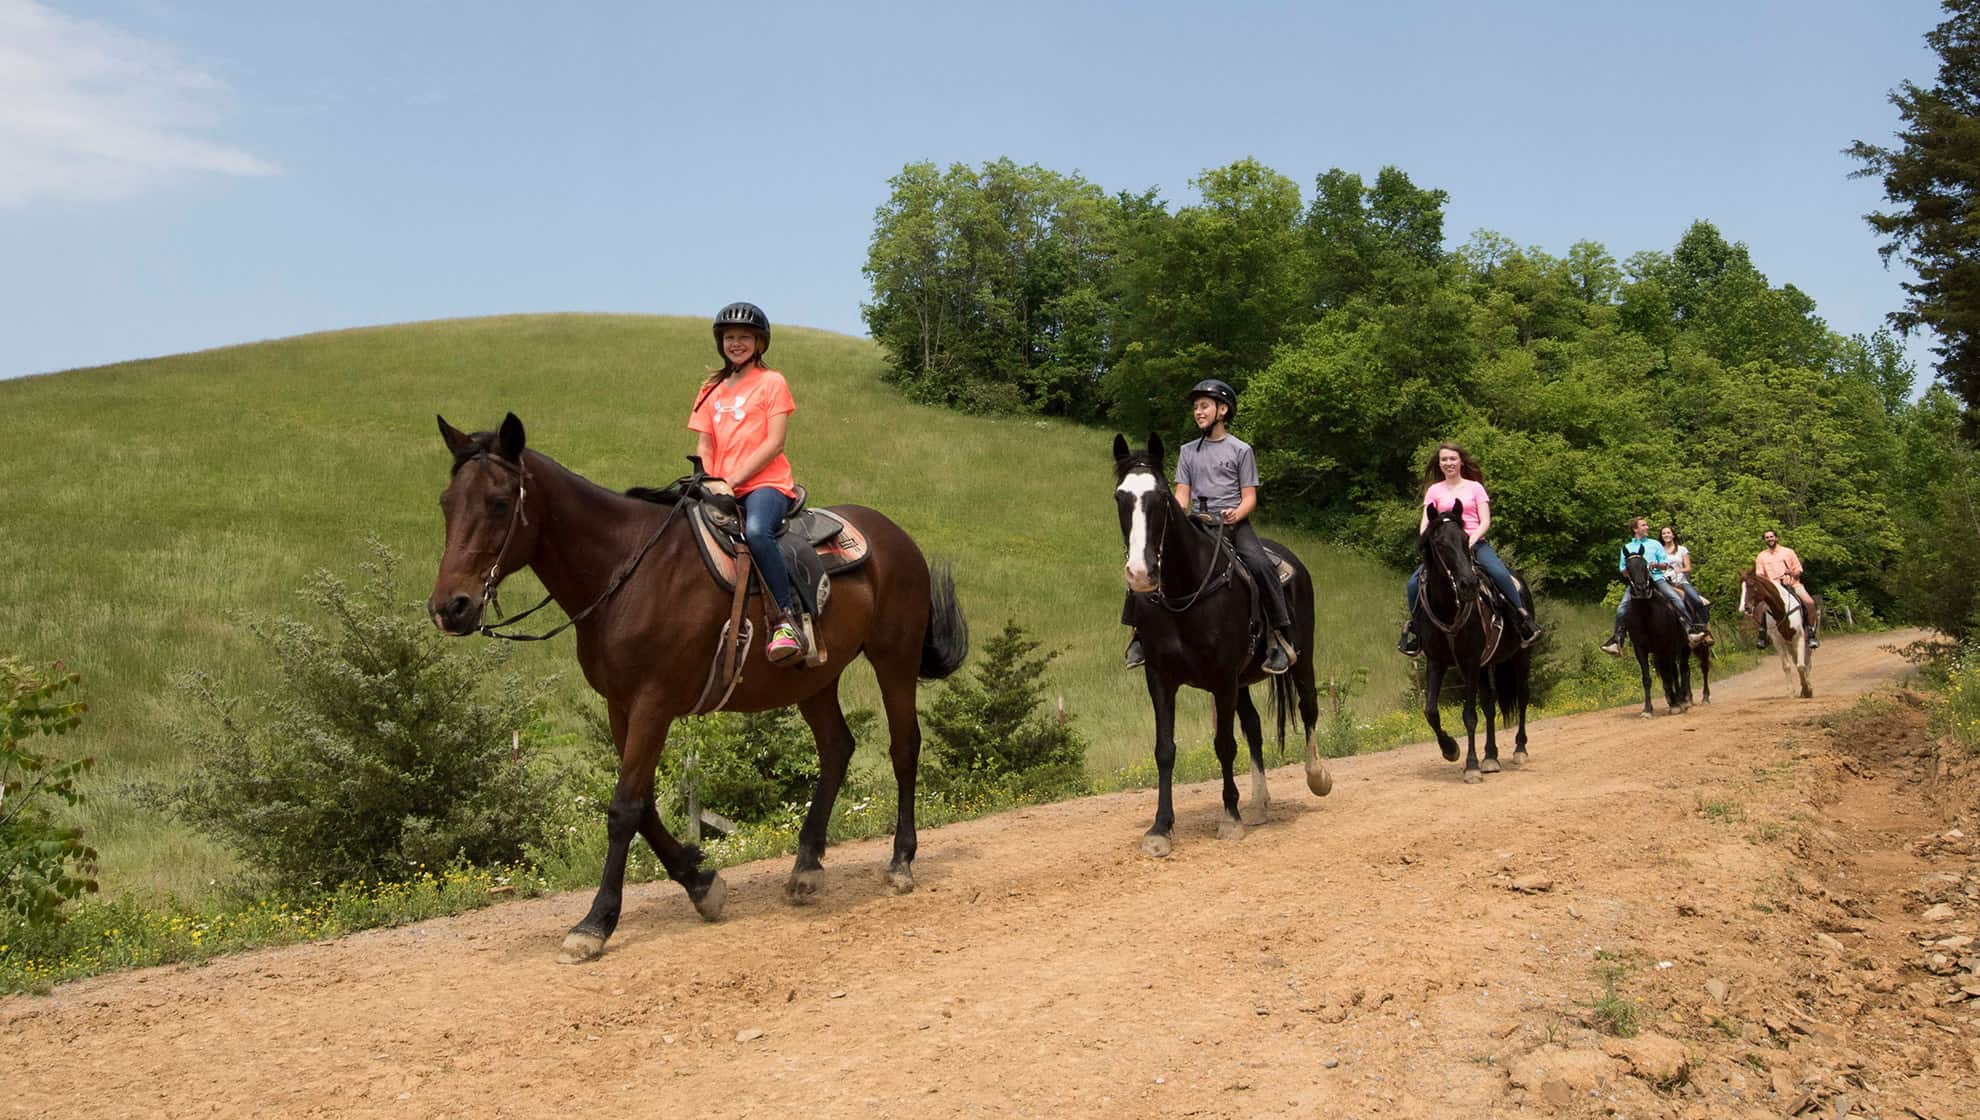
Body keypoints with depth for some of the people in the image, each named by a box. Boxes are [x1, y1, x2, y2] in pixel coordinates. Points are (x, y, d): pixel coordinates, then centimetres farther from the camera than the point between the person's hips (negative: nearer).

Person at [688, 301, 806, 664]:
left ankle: (787, 619, -32)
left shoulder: (772, 382, 4)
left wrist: (732, 480, -14)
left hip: (766, 483, -6)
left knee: (755, 530, -37)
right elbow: (704, 445, 15)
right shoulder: (712, 389, 20)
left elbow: (774, 443, -6)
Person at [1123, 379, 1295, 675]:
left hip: (1234, 521, -3)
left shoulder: (1241, 450, 5)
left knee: (1260, 564, -31)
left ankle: (1281, 635, -24)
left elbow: (1250, 497, 1)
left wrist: (1235, 515, -21)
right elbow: (1181, 494, 11)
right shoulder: (1188, 451, 16)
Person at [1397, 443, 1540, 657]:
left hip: (1475, 542, -2)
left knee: (1500, 573, -31)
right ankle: (1416, 628, 3)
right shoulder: (1434, 490, 12)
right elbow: (1425, 524, 5)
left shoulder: (1474, 487, 9)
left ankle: (1523, 618, -17)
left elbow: (1485, 521, 1)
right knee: (1413, 583, -18)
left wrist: (1471, 540, -16)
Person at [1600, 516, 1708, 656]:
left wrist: (1656, 564, -9)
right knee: (1622, 607, -20)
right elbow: (1622, 570, 19)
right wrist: (1629, 568, -5)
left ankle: (1691, 631, -24)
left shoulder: (1654, 544, 19)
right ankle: (1616, 641, -19)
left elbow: (1665, 565, 14)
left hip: (1656, 577, 0)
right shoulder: (1627, 548, 19)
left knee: (1675, 598, -23)